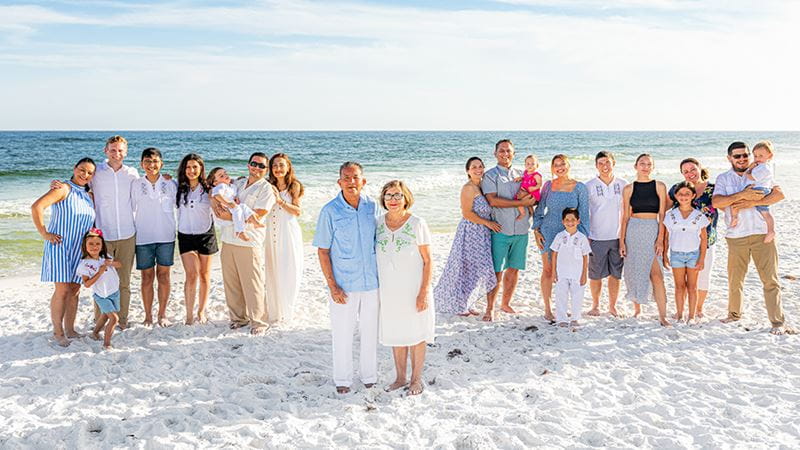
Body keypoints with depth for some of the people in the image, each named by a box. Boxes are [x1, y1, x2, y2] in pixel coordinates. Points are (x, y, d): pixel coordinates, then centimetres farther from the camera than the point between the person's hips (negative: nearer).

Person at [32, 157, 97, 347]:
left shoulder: (89, 196, 14)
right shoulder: (64, 189, -7)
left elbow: (92, 221, 20)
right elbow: (36, 207, -19)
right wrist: (44, 234, -17)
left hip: (79, 249, 6)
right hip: (60, 246, -6)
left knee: (75, 290, 9)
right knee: (62, 290, -8)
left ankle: (69, 329, 19)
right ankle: (58, 332, 3)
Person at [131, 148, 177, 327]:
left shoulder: (170, 184, 2)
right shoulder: (136, 184, 2)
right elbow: (131, 209, 5)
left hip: (166, 236, 0)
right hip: (143, 237, 0)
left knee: (163, 276, 5)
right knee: (147, 277, 5)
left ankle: (162, 314, 16)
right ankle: (148, 315, 15)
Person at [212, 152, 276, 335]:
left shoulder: (267, 189, -2)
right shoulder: (238, 183, 18)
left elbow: (257, 216, -11)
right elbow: (217, 198, 20)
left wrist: (231, 217, -11)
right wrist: (218, 207, -4)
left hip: (249, 242, -6)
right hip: (228, 239, 6)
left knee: (253, 285, -3)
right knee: (231, 282, 10)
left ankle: (259, 321, 10)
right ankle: (238, 317, 25)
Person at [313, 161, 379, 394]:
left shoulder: (372, 207, 0)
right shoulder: (330, 211, -9)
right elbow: (322, 251, -6)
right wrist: (332, 286, -11)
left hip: (371, 281, 3)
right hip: (344, 285, -3)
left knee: (370, 331, 14)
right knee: (342, 334, 8)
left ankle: (369, 375, 33)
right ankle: (342, 379, 26)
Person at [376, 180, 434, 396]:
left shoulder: (417, 224, -12)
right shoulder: (378, 223, 0)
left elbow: (427, 262, -10)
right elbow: (374, 256, 9)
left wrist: (424, 292, -14)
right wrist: (376, 289, 8)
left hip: (413, 290, -4)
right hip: (388, 291, 4)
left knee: (415, 335, 9)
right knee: (395, 334, 15)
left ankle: (416, 379, 26)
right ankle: (400, 377, 31)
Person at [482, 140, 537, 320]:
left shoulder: (521, 174, 15)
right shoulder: (490, 175, 0)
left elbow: (534, 199, 17)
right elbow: (493, 201, -14)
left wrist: (528, 195, -7)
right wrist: (520, 203, -14)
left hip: (521, 229, 5)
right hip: (500, 230, -5)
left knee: (514, 269, 10)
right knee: (496, 271, -5)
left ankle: (505, 303, 24)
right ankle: (490, 308, 6)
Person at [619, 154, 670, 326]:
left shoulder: (659, 186, 3)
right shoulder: (629, 189, 6)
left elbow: (662, 215, 0)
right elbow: (625, 217, 7)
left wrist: (660, 239, -8)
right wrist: (621, 241, 2)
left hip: (653, 231, -2)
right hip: (633, 231, 2)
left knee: (656, 274, -9)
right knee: (634, 271, 7)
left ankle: (662, 315, -8)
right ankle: (636, 307, 24)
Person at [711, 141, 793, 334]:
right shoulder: (723, 178, 8)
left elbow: (779, 194, -4)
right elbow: (716, 202, -9)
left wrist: (753, 202, -15)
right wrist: (742, 195, -18)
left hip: (762, 233, 0)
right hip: (736, 236, 0)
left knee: (770, 279, -3)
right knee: (735, 279, 9)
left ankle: (778, 322, 1)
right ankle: (734, 313, 29)